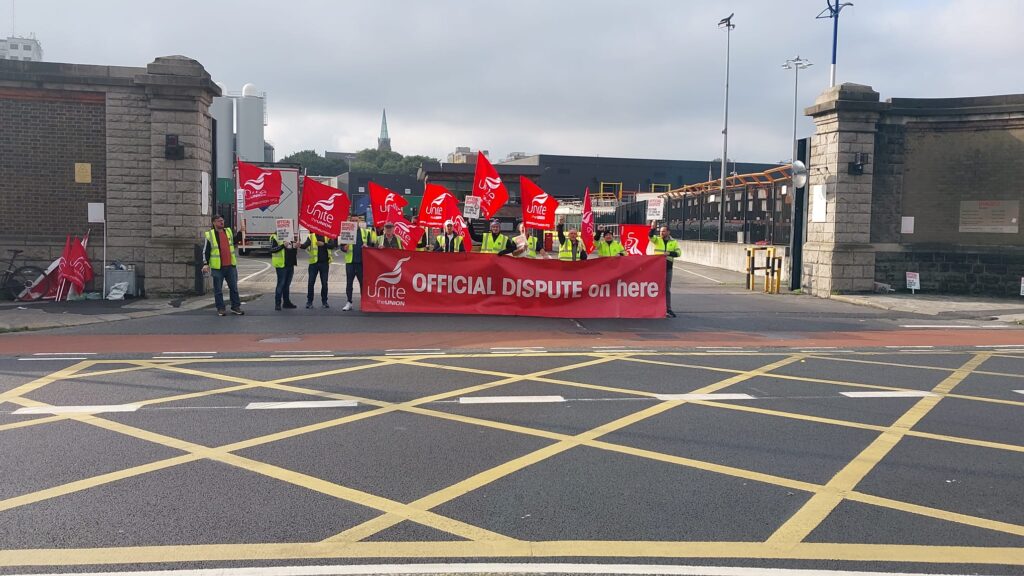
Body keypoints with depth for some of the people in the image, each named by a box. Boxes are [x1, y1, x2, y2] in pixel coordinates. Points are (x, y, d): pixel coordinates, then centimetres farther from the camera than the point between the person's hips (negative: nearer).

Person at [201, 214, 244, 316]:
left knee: (234, 288, 9)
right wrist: (205, 264, -13)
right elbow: (205, 251, -4)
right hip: (217, 267, -4)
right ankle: (220, 309, 12)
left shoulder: (228, 231, 10)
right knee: (218, 290, 4)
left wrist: (241, 232, 10)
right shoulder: (209, 235, -3)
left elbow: (235, 240, 26)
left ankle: (236, 307, 18)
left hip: (230, 266, 4)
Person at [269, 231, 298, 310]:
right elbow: (272, 250, -17)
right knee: (281, 284, -6)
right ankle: (277, 303, -1)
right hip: (281, 265, -7)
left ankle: (286, 302, 21)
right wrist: (283, 245, -27)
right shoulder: (275, 237, -7)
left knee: (287, 284, 13)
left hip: (290, 264, 7)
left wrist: (296, 247, 0)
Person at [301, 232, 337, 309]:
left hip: (324, 263, 1)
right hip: (314, 263, 0)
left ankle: (324, 301, 17)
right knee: (311, 283, 1)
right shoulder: (311, 236, 2)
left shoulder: (327, 236, 4)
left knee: (324, 283, 7)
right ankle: (309, 301, 10)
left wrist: (323, 244, -22)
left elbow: (332, 245, -9)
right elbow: (305, 245, -13)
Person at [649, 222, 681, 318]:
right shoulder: (657, 239, 2)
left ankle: (668, 309, 14)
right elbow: (651, 236, -19)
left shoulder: (674, 242, 6)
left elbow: (678, 253, -3)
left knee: (667, 289, 8)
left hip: (668, 267, 1)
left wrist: (669, 253, -20)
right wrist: (653, 229, -37)